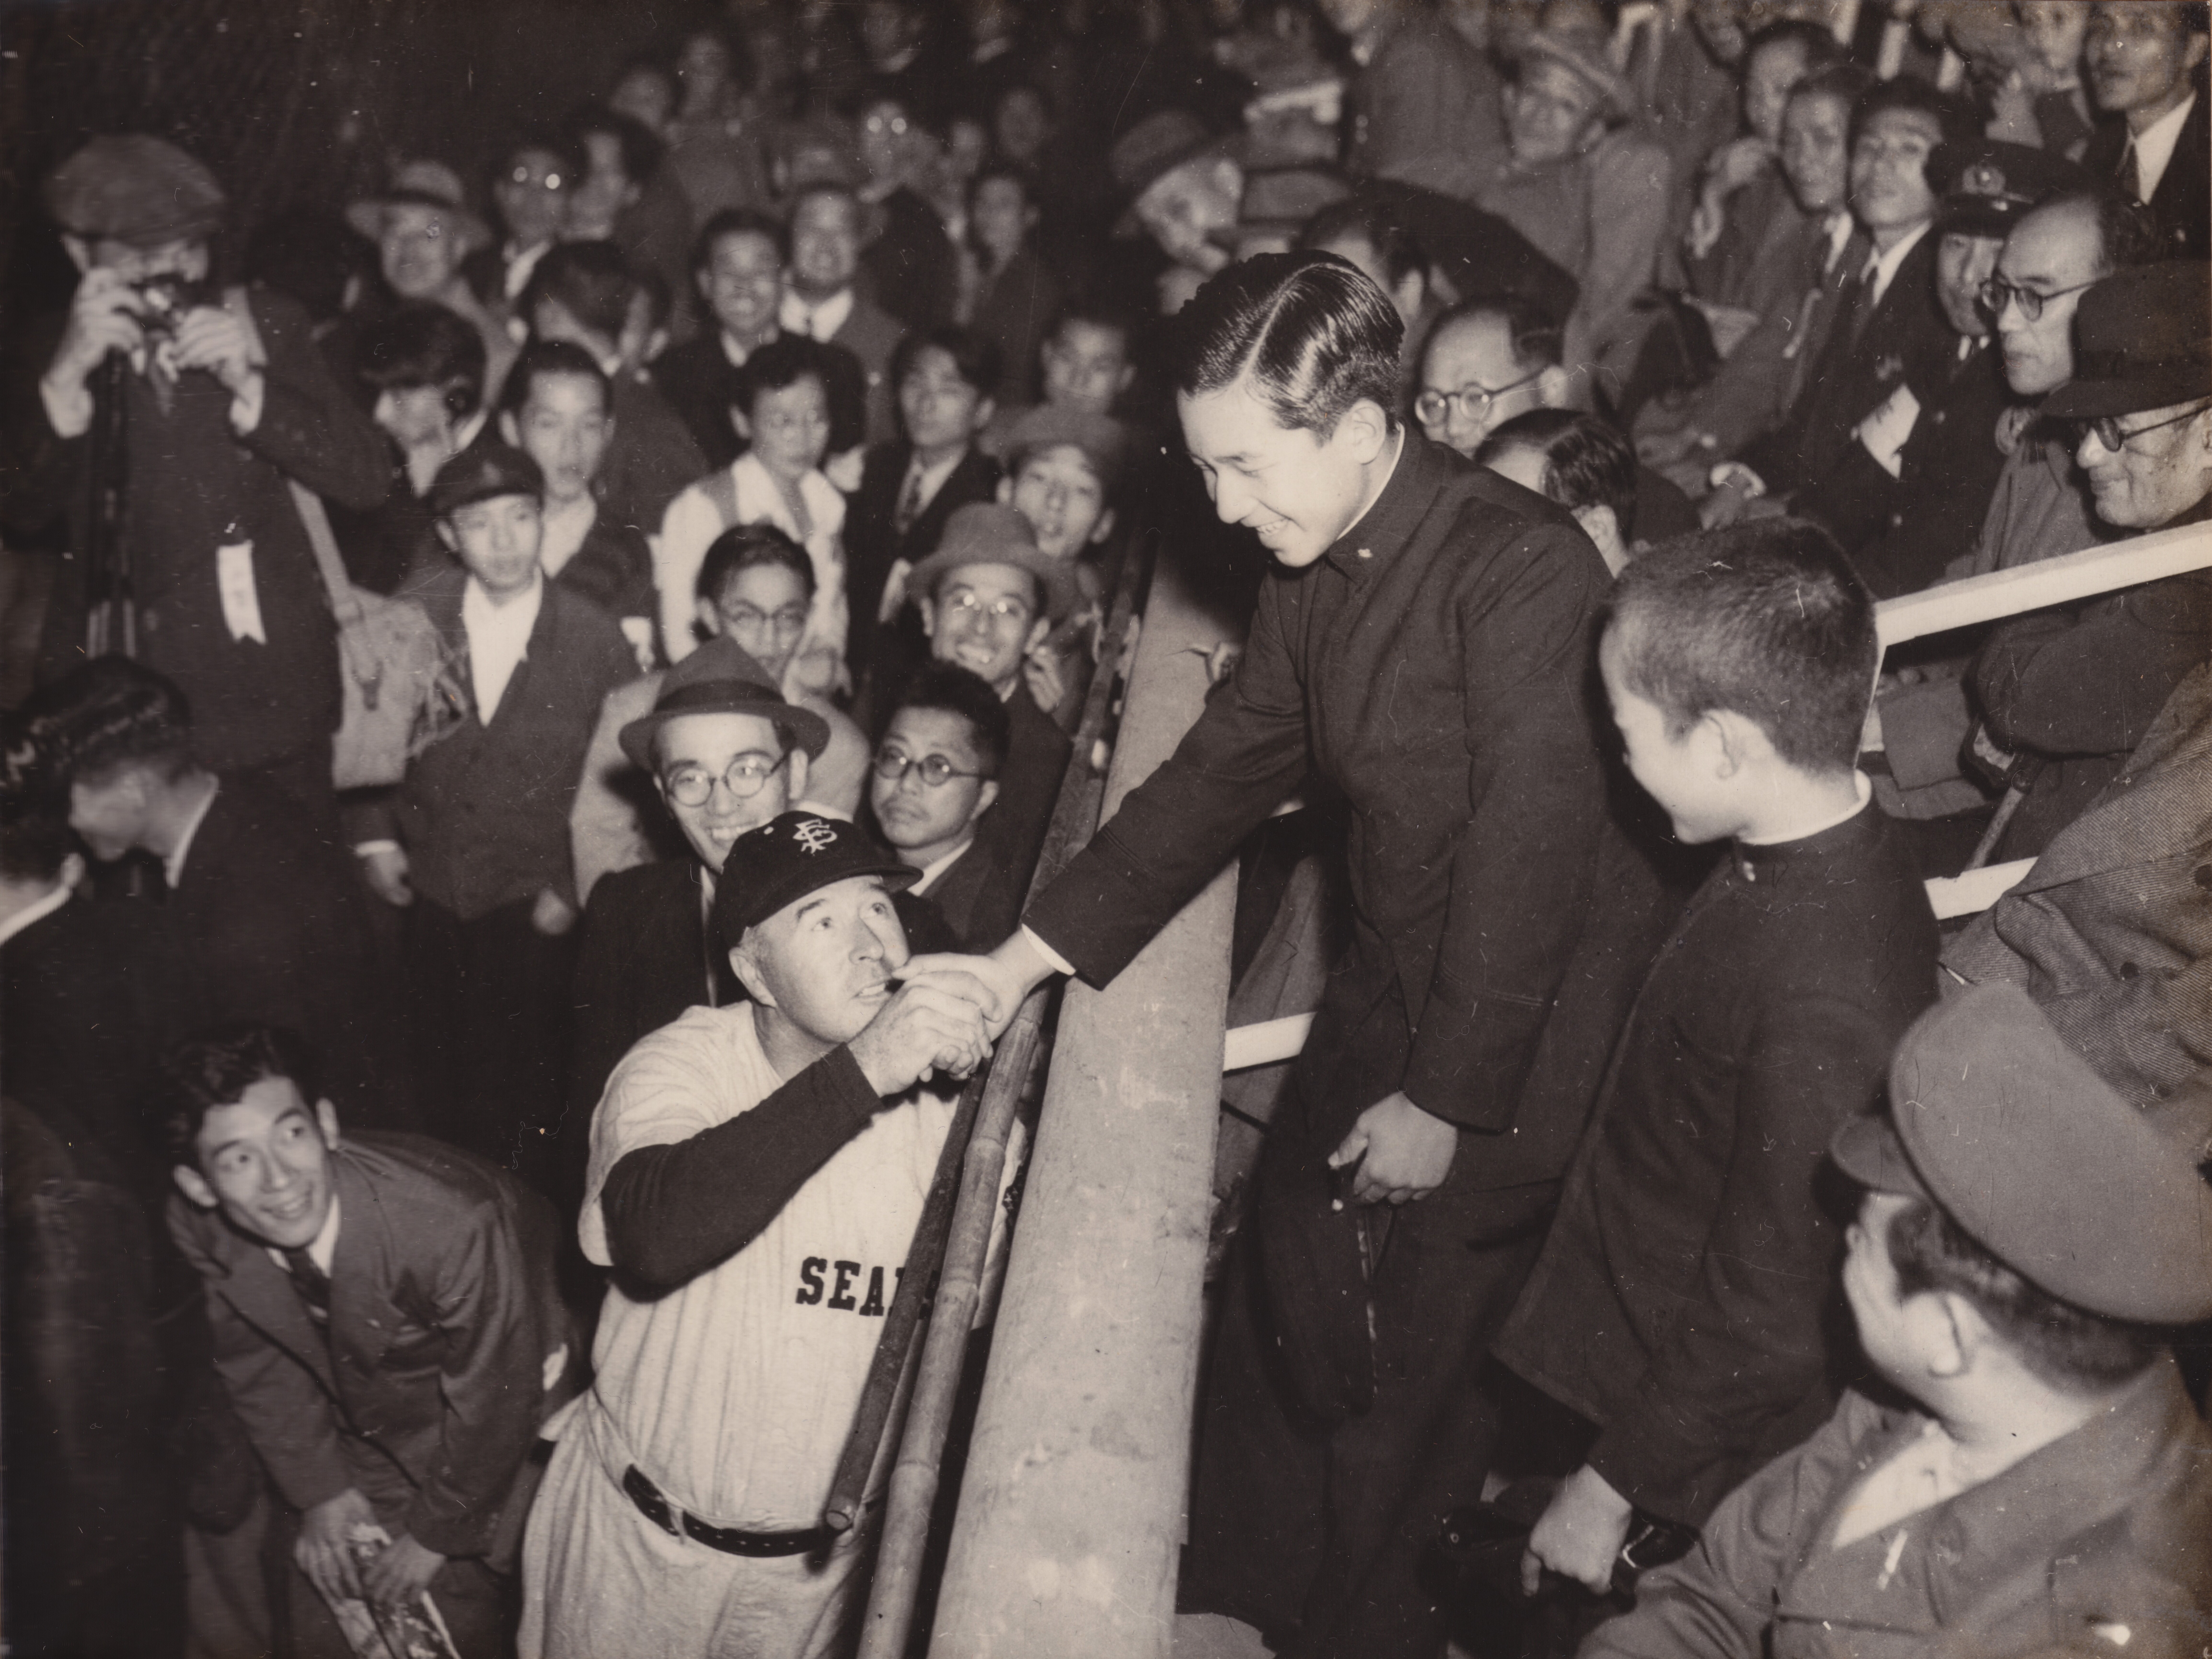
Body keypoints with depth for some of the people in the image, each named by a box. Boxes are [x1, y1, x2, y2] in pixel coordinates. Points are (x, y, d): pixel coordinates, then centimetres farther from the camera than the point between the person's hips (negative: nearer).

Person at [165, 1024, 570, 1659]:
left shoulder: (451, 1220, -40)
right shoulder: (197, 1227, -22)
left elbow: (493, 1398, -25)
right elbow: (258, 1357, -2)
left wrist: (438, 1534, -13)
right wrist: (319, 1490, -2)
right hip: (354, 1435, 5)